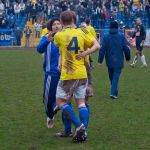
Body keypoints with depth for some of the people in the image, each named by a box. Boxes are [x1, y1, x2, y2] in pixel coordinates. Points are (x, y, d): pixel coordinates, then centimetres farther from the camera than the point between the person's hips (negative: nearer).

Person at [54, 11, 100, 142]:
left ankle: (79, 126, -9)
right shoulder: (80, 33, 5)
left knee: (61, 102, 5)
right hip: (82, 74, 5)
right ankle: (83, 132, 1)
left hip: (68, 75, -4)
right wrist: (86, 52, -3)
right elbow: (97, 45, 9)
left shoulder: (59, 35, -7)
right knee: (81, 102, 9)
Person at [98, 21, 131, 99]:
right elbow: (126, 48, -2)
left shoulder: (105, 37, -2)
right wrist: (128, 57, 12)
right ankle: (113, 93, -16)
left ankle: (114, 92, 30)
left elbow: (102, 49, -6)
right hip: (118, 61, -2)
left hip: (109, 61, 2)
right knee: (116, 76, -3)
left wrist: (100, 60, -2)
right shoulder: (121, 36, -5)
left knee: (111, 77, 17)